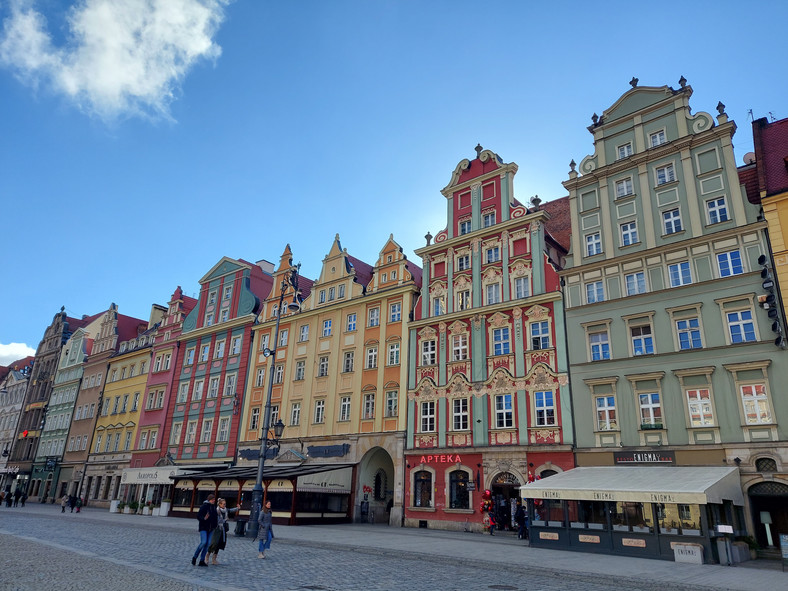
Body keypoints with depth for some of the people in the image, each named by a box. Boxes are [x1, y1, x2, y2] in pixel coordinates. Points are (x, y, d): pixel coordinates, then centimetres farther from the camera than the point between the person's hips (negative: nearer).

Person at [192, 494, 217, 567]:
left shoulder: (214, 507, 11)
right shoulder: (204, 506, -8)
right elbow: (198, 516, -12)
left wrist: (214, 526, 15)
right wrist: (204, 518, -29)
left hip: (210, 528, 6)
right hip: (203, 528, -6)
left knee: (208, 544, 0)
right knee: (203, 542, -17)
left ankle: (202, 561, 7)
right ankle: (195, 557, 3)